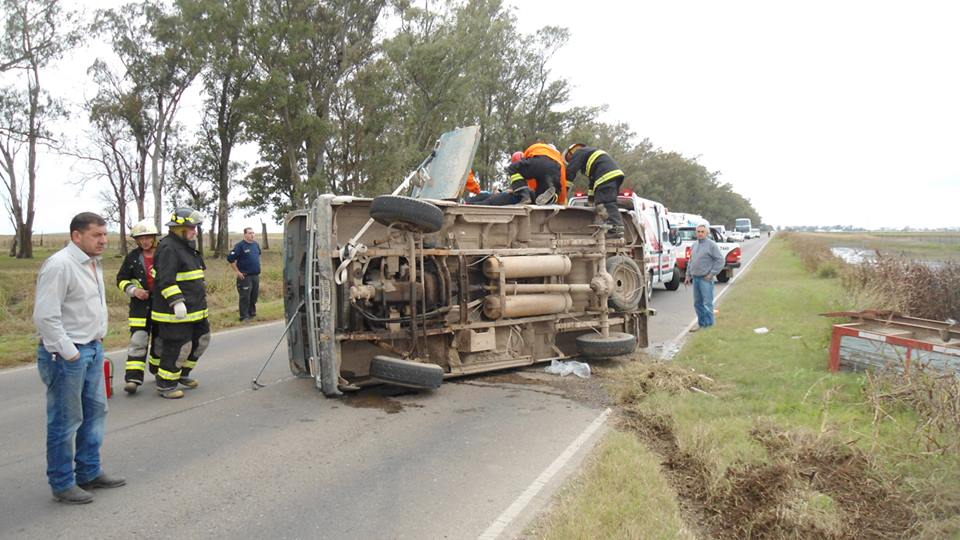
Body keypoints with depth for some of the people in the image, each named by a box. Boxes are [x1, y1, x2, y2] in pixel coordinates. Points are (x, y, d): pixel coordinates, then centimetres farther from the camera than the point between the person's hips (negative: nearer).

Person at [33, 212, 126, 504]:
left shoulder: (93, 263, 11)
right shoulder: (59, 265, -18)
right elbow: (45, 316, -21)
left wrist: (97, 340, 15)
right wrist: (69, 353, -18)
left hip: (92, 349, 9)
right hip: (65, 355, -9)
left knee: (95, 411, 17)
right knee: (65, 422, 2)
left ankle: (89, 472, 31)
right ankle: (62, 484, 16)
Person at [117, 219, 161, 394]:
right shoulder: (133, 257, 0)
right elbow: (121, 279, 6)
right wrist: (133, 290, -11)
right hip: (140, 305, -1)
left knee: (160, 340, 13)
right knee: (138, 341, -9)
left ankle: (158, 371, 34)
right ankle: (133, 378, -9)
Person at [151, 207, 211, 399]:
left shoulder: (186, 246, 16)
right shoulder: (168, 248, -16)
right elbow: (166, 280, -24)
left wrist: (200, 301, 28)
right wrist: (177, 302, -30)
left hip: (195, 309, 10)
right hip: (175, 312, -10)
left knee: (201, 340, 17)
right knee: (177, 347, -5)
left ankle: (183, 374, 33)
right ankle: (165, 384, 10)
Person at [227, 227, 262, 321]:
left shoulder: (256, 244, 9)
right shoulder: (240, 245, -11)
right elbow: (230, 258, -13)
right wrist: (237, 272, -12)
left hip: (256, 275, 6)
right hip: (245, 276, -6)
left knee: (254, 296, 12)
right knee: (245, 297, -2)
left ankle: (252, 313, 24)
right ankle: (244, 316, 4)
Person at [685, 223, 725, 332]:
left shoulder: (711, 244, -7)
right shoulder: (695, 244, 15)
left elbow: (720, 260, -10)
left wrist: (712, 274, -12)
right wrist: (688, 274, 17)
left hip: (705, 279, -7)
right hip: (695, 278, 7)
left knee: (707, 303, -6)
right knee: (697, 303, 12)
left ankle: (709, 325, -1)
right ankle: (701, 323, 22)